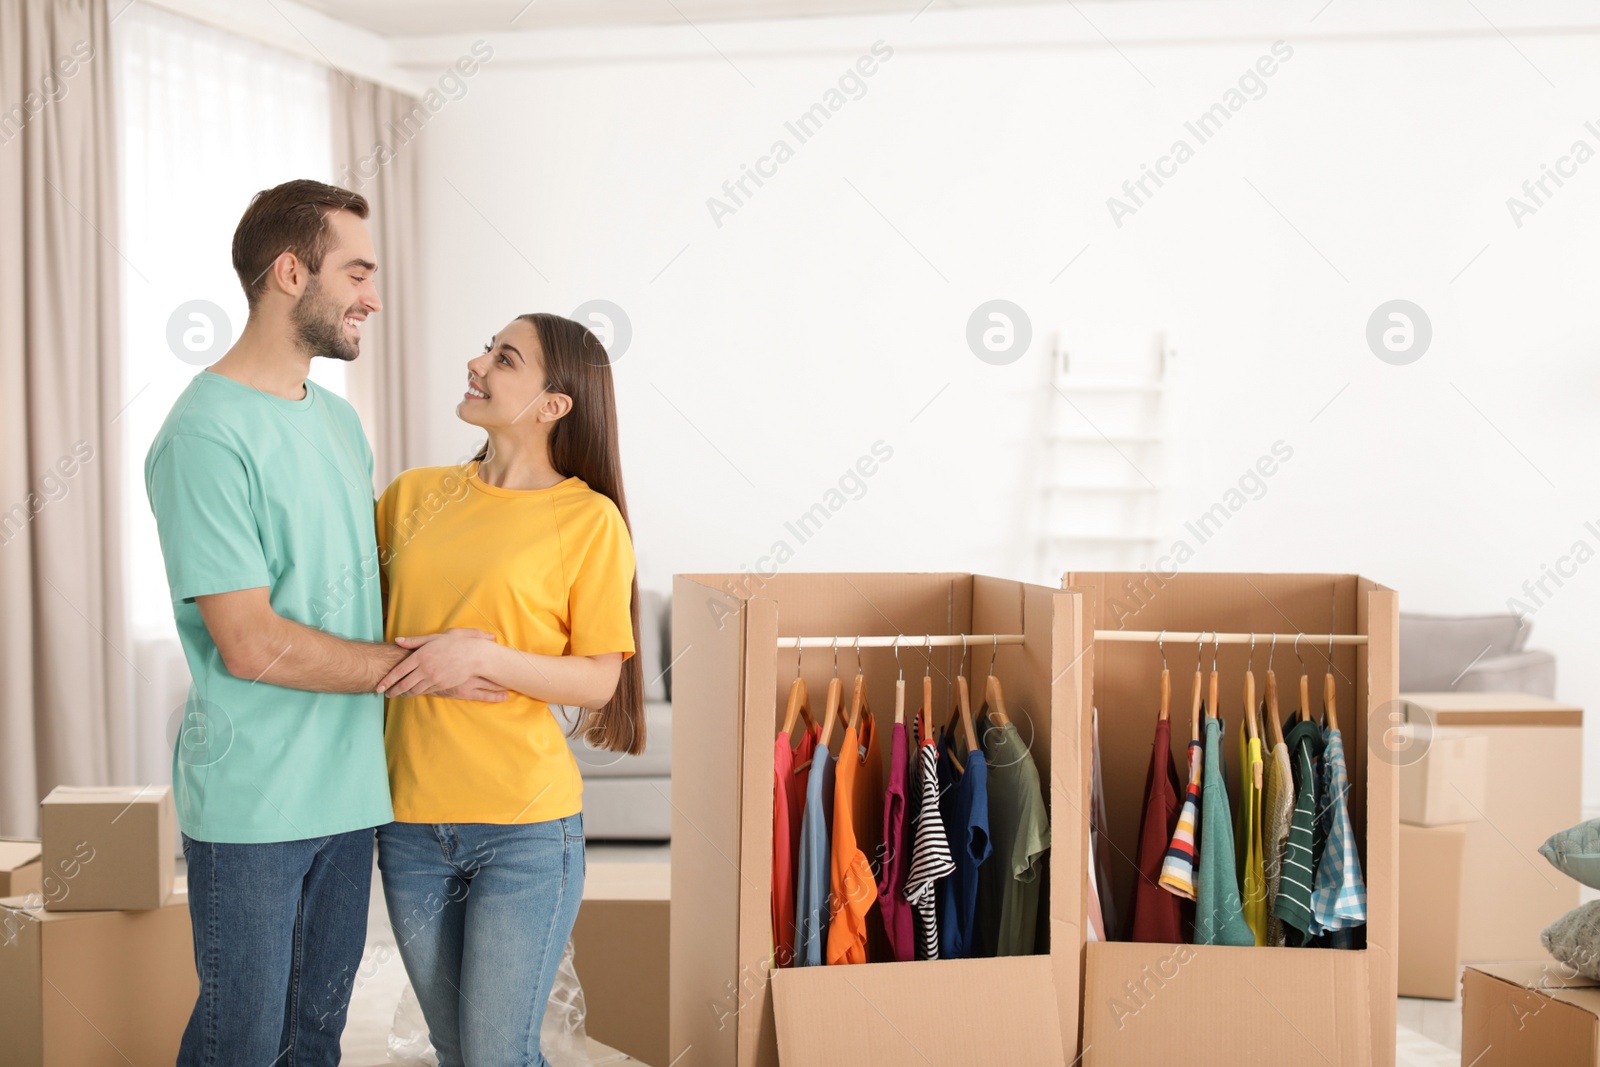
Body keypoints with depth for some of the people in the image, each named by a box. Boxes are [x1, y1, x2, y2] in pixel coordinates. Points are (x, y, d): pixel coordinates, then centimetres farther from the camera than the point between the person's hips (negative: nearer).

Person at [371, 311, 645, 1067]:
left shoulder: (589, 518, -7)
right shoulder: (413, 495, 7)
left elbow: (599, 680, -8)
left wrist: (482, 655, -20)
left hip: (525, 826, -4)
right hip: (412, 821, 5)